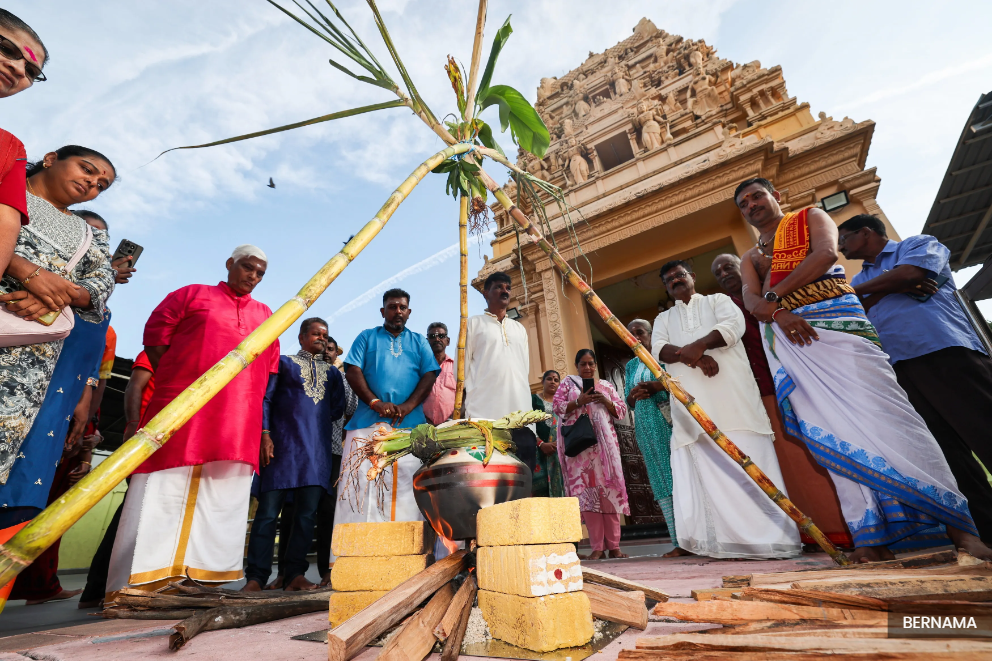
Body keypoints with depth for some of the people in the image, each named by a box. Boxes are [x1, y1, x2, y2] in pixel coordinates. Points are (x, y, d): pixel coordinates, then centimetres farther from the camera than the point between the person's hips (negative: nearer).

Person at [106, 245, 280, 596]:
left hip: (237, 429, 4)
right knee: (161, 497, 0)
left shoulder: (265, 315, 18)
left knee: (221, 506, 4)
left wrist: (257, 416, 9)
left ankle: (204, 577, 11)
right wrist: (173, 384, 1)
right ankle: (137, 586, 6)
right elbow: (155, 337, 5)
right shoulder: (192, 294, 9)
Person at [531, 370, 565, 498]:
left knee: (558, 484, -1)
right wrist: (541, 444, -16)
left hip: (559, 450, 4)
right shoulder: (533, 399, 7)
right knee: (540, 483, -14)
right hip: (539, 448, -4)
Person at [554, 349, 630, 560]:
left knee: (609, 488, -2)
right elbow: (557, 407, 1)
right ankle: (597, 546, 0)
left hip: (604, 443, 2)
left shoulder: (606, 385, 17)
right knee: (586, 490, -6)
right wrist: (579, 401, -12)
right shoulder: (568, 383, 12)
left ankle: (613, 545, 5)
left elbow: (622, 410, 12)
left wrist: (605, 401, -6)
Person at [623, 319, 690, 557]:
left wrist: (655, 386, -19)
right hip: (647, 428, 4)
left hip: (671, 421, -4)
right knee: (662, 482, 1)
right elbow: (628, 401, 14)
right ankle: (680, 542, 5)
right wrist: (634, 395, -8)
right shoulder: (631, 365, 18)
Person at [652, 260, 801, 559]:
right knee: (703, 470, -5)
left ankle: (772, 537, -2)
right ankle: (726, 540, -1)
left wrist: (700, 344, -18)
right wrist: (691, 355, -14)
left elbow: (734, 324, -2)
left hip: (731, 392, -2)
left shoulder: (718, 300, 20)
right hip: (692, 401, 2)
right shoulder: (663, 319, 25)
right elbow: (658, 349, 5)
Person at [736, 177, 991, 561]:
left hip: (836, 321, -3)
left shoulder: (809, 218, 18)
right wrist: (779, 314, -16)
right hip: (786, 339, 3)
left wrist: (775, 295, -6)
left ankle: (959, 527, -6)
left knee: (879, 410, -13)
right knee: (829, 428, -6)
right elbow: (751, 299, 6)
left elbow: (826, 254, -3)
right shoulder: (750, 259, 25)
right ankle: (872, 536, -6)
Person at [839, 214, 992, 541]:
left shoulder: (919, 245, 12)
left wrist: (854, 291, 2)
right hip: (899, 366, 6)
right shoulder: (860, 279, 27)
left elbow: (909, 274, -9)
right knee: (947, 450, 5)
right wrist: (889, 290, -5)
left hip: (946, 351, -6)